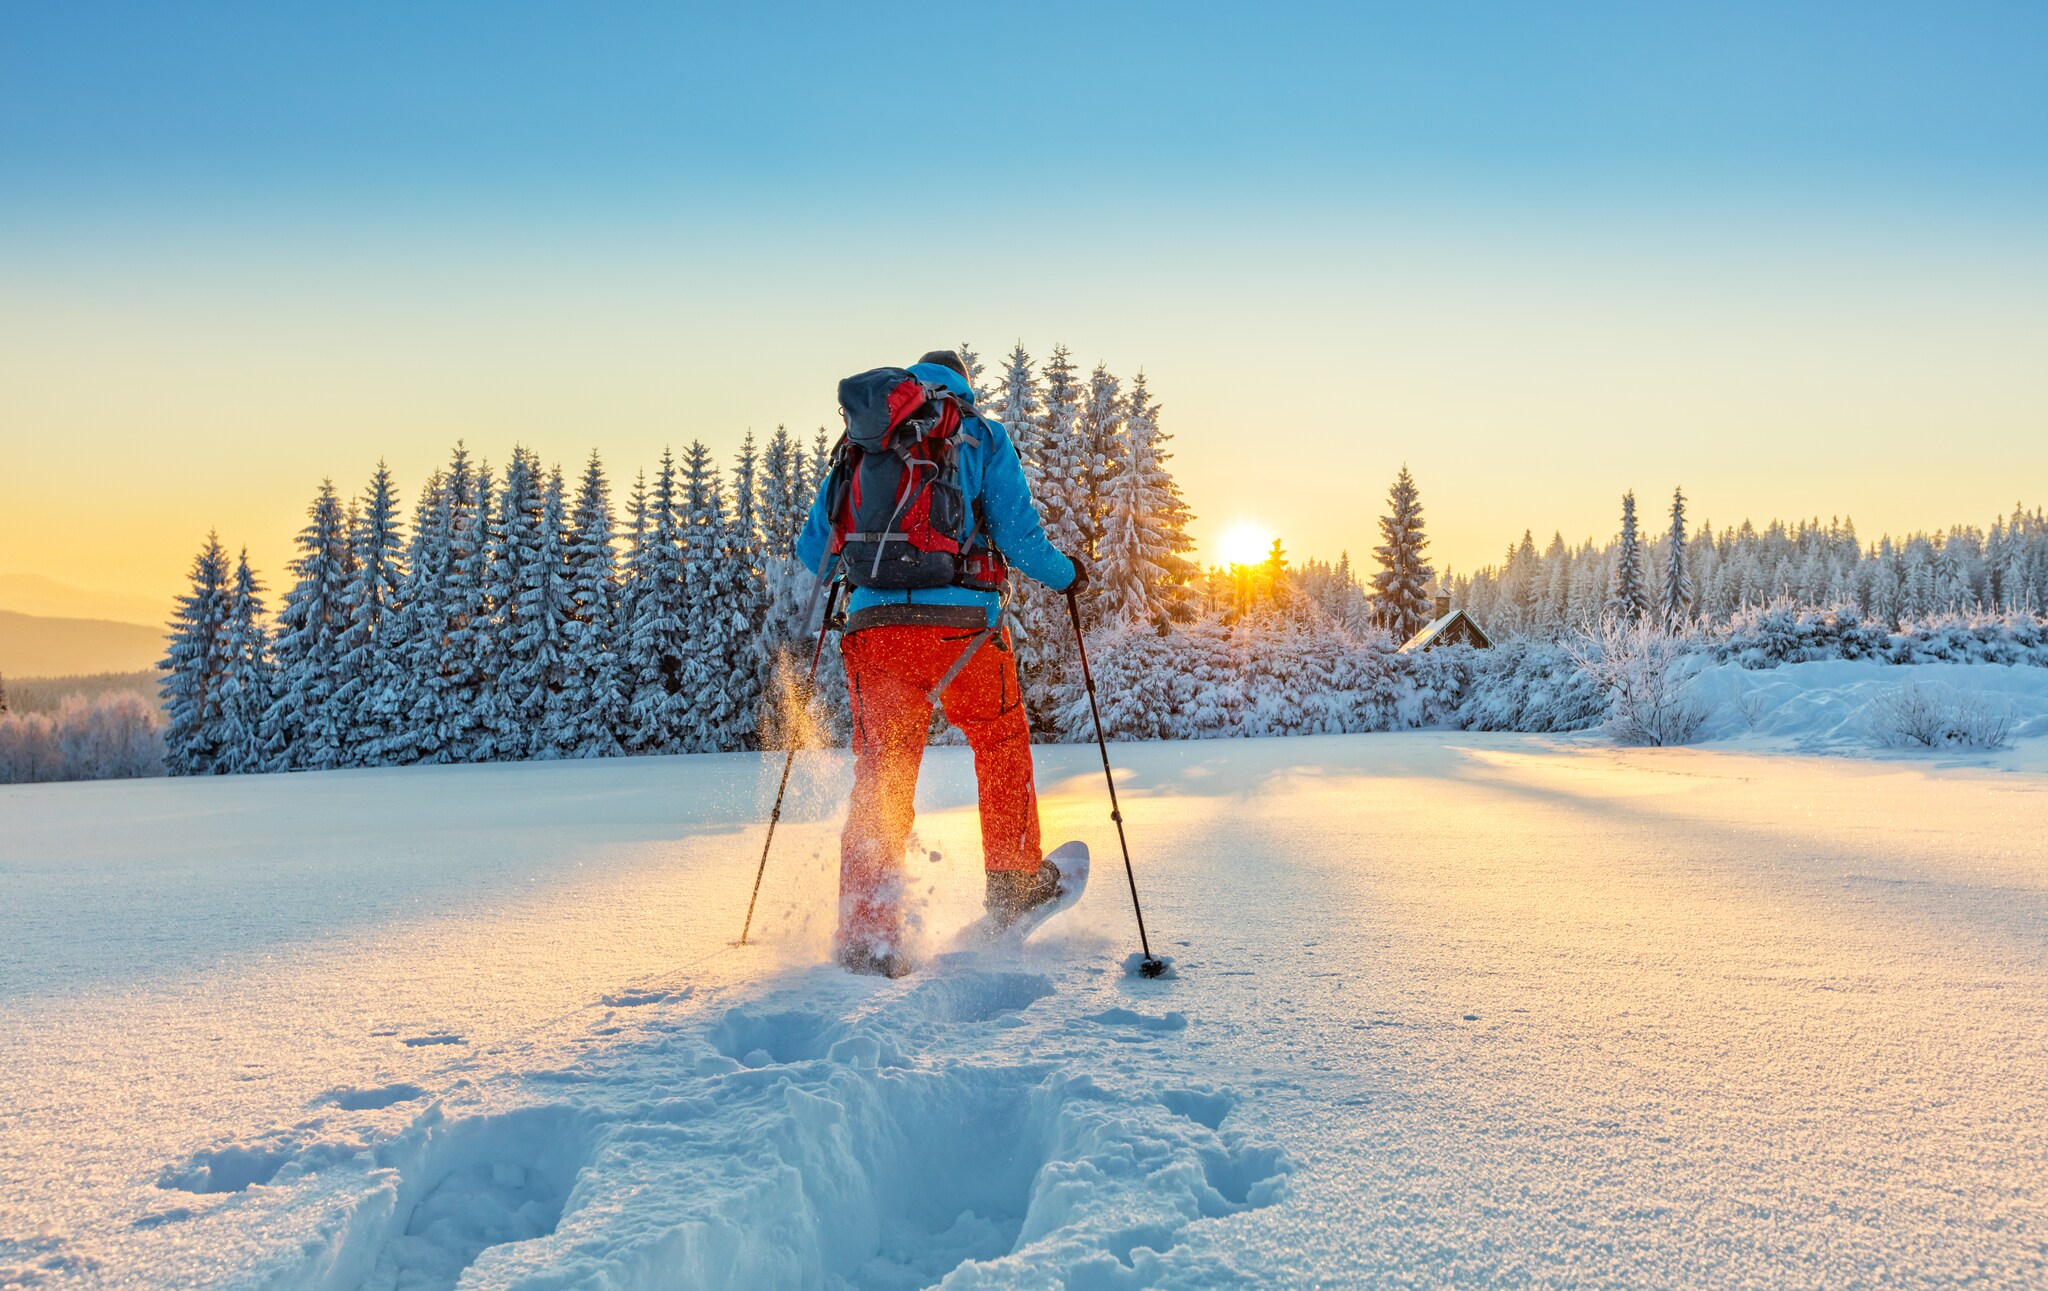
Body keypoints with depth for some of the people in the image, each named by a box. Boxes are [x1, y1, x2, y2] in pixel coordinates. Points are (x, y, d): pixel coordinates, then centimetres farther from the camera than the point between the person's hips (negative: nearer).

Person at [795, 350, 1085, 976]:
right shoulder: (983, 438, 8)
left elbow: (812, 551, 16)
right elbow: (1019, 538, -1)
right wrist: (1066, 574, 19)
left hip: (874, 626, 2)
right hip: (962, 625, -2)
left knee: (879, 777, 8)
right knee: (1002, 741, 24)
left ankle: (866, 937, 1)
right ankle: (1014, 883, 32)